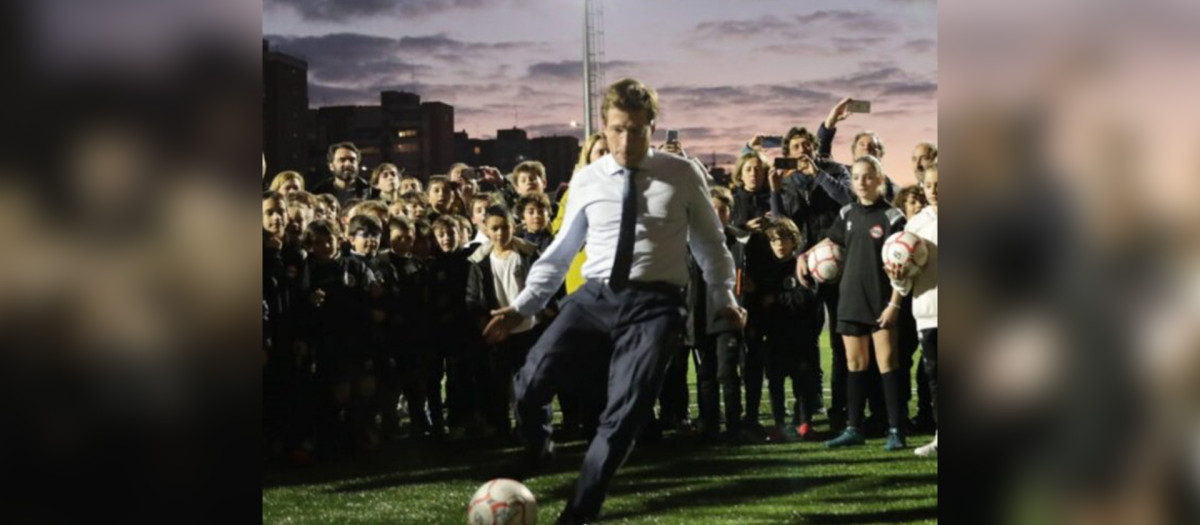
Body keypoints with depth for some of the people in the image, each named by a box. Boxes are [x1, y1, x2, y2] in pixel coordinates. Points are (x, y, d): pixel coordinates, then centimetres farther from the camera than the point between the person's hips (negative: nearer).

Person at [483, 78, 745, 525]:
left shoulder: (683, 176, 2)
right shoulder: (586, 181, 7)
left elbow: (710, 242, 14)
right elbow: (561, 250, 15)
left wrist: (723, 298, 10)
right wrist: (523, 306, 9)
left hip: (653, 304, -2)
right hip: (595, 296, 2)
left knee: (625, 413, -9)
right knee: (531, 384, -13)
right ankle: (536, 450, 22)